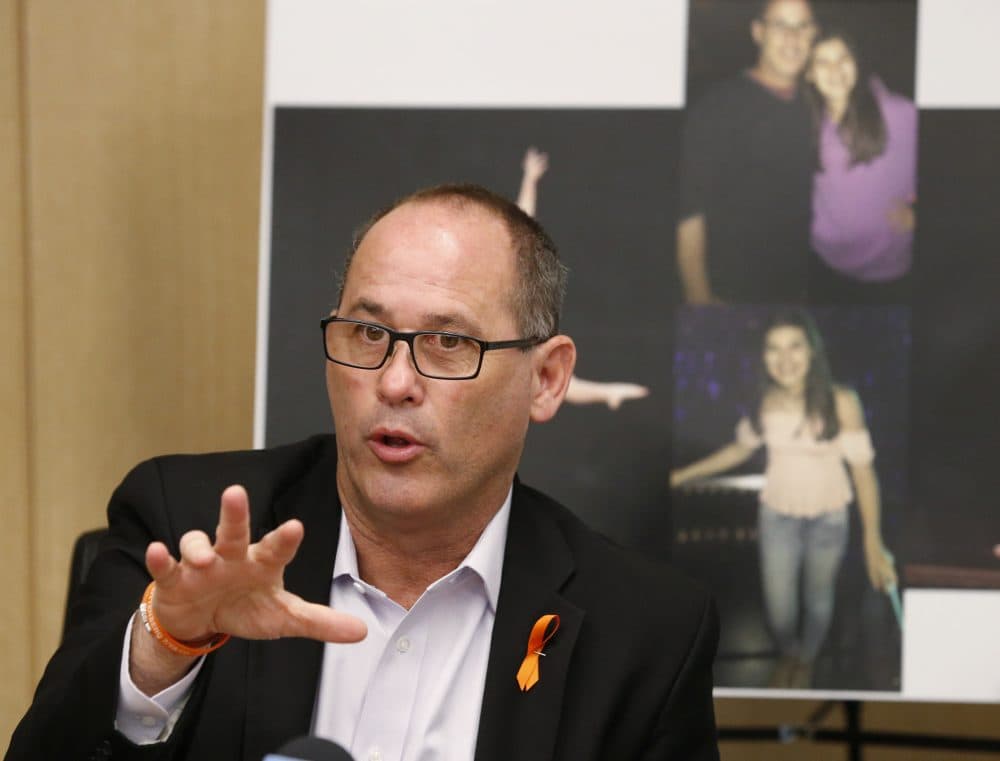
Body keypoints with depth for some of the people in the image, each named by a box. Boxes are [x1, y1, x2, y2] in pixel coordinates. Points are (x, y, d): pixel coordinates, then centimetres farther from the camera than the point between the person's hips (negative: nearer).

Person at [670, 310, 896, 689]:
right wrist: (684, 474, 7)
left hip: (827, 520, -2)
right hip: (778, 517, 2)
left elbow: (863, 471, -19)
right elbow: (740, 449, 7)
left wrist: (873, 544, -20)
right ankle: (787, 655, 44)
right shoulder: (767, 403, -12)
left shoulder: (841, 403, -24)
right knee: (778, 606, 10)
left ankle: (806, 660, 49)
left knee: (818, 599, 19)